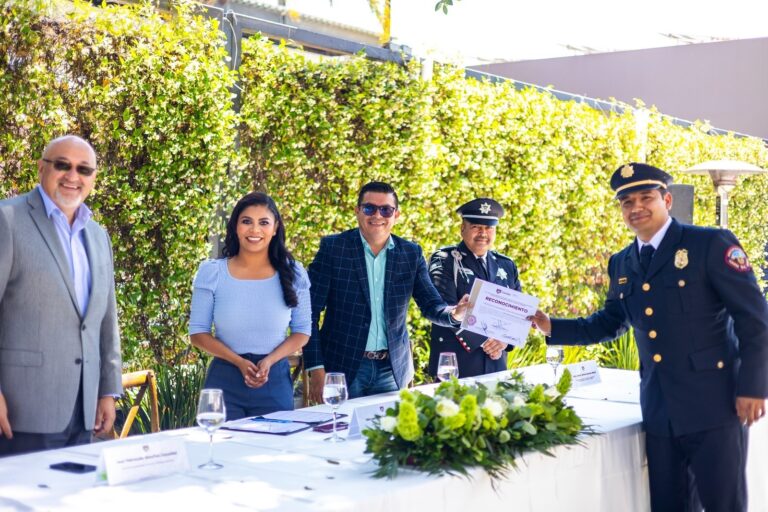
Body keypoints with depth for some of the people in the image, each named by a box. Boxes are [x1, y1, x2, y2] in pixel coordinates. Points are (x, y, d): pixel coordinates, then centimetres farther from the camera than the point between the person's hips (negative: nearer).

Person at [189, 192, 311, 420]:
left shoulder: (292, 273, 1)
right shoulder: (211, 272, -2)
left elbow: (302, 332, 5)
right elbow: (198, 333, 0)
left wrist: (269, 361, -12)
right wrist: (239, 362, -14)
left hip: (275, 381, 1)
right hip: (224, 381, -1)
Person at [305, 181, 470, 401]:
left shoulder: (411, 253, 4)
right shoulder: (333, 248, -5)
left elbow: (431, 305, 2)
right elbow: (311, 311, -6)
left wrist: (454, 313, -21)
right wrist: (316, 368, -12)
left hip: (392, 369, 3)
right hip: (342, 367, -3)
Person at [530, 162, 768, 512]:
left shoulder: (711, 244, -7)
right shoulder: (621, 264, 11)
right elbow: (610, 324, 24)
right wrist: (553, 327, 14)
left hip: (714, 405, -6)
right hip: (660, 413, 6)